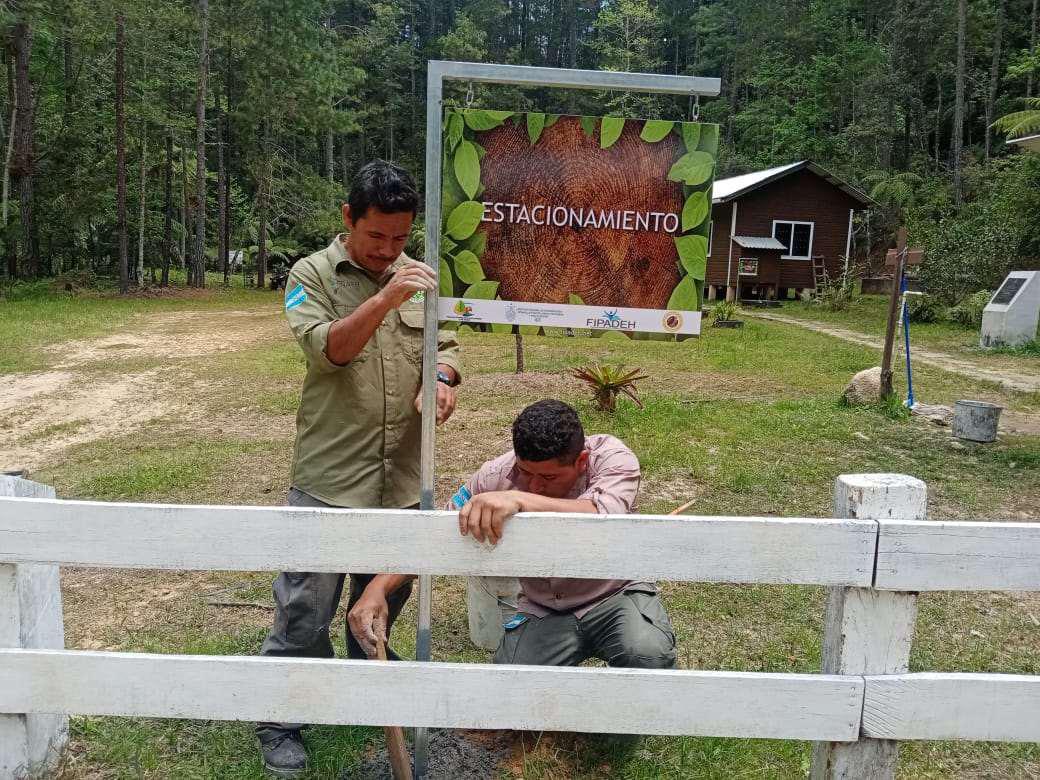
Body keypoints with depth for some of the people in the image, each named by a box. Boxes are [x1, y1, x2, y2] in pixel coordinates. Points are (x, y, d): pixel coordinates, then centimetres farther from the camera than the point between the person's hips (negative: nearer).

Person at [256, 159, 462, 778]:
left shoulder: (418, 277, 8)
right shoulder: (313, 275, -5)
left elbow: (446, 346, 11)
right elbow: (325, 349, -19)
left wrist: (441, 379, -12)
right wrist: (386, 299, -32)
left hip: (403, 474, 5)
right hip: (331, 476, -4)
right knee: (307, 605, 2)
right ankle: (281, 722, 23)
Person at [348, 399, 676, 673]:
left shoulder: (612, 457, -21)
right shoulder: (498, 476, -15)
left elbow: (603, 518, -43)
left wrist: (519, 499, -57)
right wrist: (377, 589, -24)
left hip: (616, 595, -2)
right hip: (544, 611, 2)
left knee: (648, 653, -34)